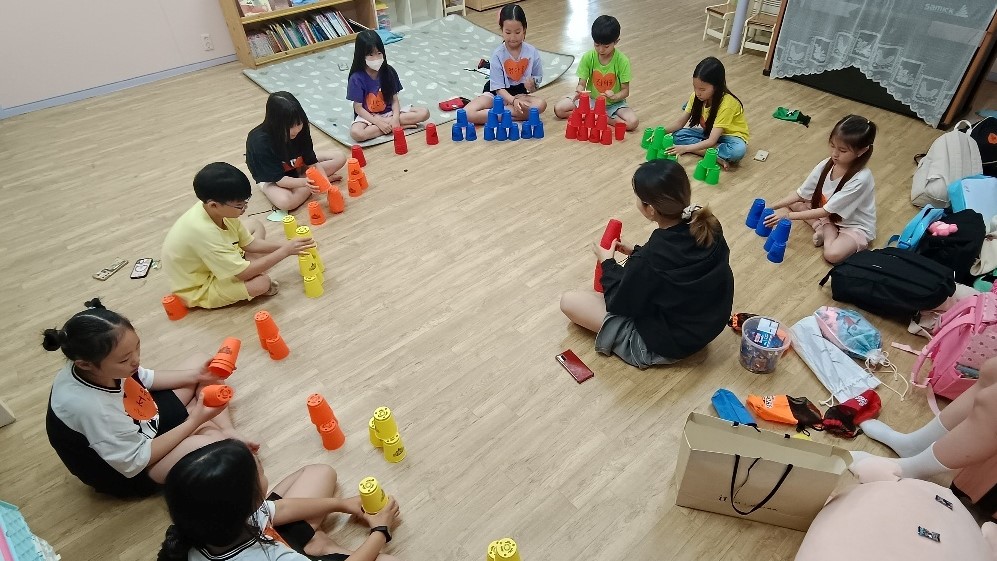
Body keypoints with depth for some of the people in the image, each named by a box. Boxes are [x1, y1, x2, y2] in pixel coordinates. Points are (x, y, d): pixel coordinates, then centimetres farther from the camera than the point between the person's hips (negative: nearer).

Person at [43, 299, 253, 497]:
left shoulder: (96, 367, -20)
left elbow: (144, 378, 3)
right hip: (130, 469, -8)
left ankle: (229, 432, -3)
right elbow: (137, 461, -27)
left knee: (200, 361, 4)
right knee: (209, 445, -35)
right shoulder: (91, 408, -41)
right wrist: (195, 420, -25)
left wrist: (195, 375, -10)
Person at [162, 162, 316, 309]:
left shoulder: (218, 210, -15)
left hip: (212, 263, 9)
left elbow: (249, 243, -1)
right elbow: (244, 273, -33)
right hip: (197, 289, -9)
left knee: (256, 226, 9)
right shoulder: (203, 231, -39)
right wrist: (285, 251, -29)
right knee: (262, 282, -30)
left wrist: (284, 246, -15)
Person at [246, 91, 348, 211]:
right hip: (270, 177, -4)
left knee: (340, 158, -8)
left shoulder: (299, 130, -22)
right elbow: (279, 179, -31)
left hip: (297, 167, 4)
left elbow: (312, 161, -14)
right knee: (286, 202, -38)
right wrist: (304, 182, -47)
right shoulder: (260, 142, -34)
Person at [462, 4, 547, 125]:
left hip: (520, 93, 3)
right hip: (497, 94, -2)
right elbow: (498, 87, -15)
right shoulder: (497, 54, -14)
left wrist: (532, 83, -21)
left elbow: (538, 78, 4)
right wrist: (513, 101, -34)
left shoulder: (532, 52, -8)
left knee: (541, 104, -32)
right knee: (468, 113, -27)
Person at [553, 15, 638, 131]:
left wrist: (614, 97, -35)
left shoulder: (622, 61, -16)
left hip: (613, 103, -2)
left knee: (632, 122, -30)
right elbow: (582, 83, -11)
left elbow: (625, 90, -12)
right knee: (558, 109, -16)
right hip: (591, 99, 2)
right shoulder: (588, 57, -12)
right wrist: (579, 90, -35)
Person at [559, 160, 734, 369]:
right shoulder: (708, 225, -16)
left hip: (667, 344, -7)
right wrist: (636, 253, 4)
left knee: (568, 301, -2)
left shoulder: (648, 260, -36)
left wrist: (607, 263, -2)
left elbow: (620, 304, -16)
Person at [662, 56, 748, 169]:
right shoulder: (696, 96, -14)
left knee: (738, 150, -41)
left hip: (729, 136, -7)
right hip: (709, 133, 7)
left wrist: (686, 148, -45)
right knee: (678, 135, -21)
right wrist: (663, 131, -26)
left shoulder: (727, 103, -31)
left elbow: (712, 141, -36)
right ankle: (718, 157, -25)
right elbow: (680, 123, -7)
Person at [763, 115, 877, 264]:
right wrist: (772, 208, -21)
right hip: (828, 213, 7)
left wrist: (789, 215, -34)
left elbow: (827, 211, -30)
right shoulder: (826, 165, -15)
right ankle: (825, 227, -8)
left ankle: (827, 230, -6)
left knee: (832, 254, -34)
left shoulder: (860, 178, -33)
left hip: (855, 226, -6)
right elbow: (801, 194, -8)